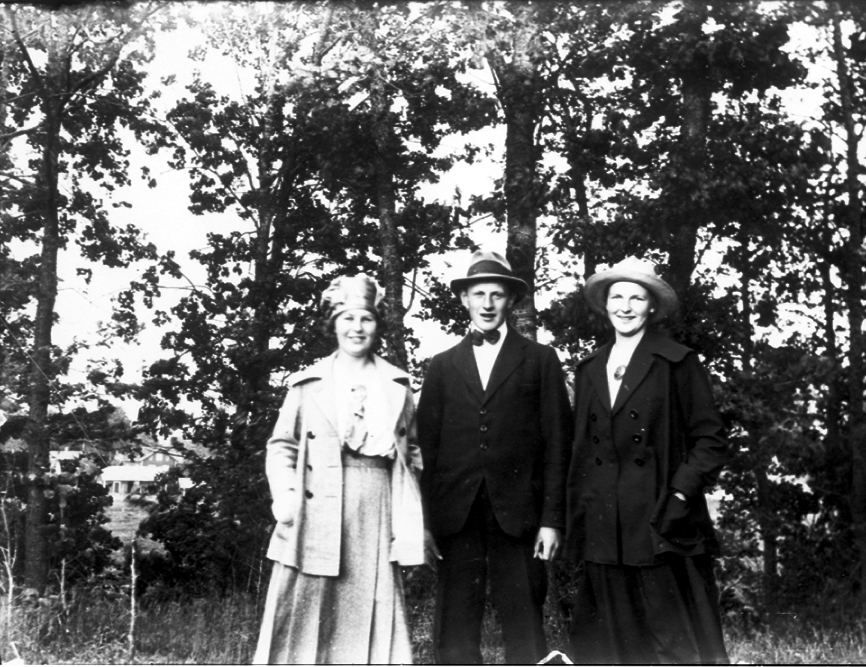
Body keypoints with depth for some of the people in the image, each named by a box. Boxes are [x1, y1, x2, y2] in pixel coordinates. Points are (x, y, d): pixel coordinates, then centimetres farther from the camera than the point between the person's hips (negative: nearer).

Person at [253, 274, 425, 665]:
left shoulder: (397, 386, 12)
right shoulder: (308, 384, 7)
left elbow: (414, 452, 13)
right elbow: (281, 446, 7)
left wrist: (416, 516, 3)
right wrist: (285, 497, -8)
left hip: (378, 510, 2)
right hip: (319, 511, -1)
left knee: (370, 611, 2)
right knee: (307, 611, -1)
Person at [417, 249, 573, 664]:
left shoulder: (539, 360, 11)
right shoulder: (442, 366, 15)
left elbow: (556, 442, 5)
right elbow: (427, 447, 11)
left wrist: (552, 519, -3)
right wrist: (428, 520, 2)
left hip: (517, 516, -1)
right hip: (456, 517, 2)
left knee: (524, 628, -3)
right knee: (454, 634, 0)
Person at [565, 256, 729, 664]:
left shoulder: (677, 363, 1)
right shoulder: (589, 369, 15)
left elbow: (710, 440, -1)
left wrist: (680, 496, -12)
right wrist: (577, 519, 9)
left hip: (663, 526, -4)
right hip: (603, 533, 4)